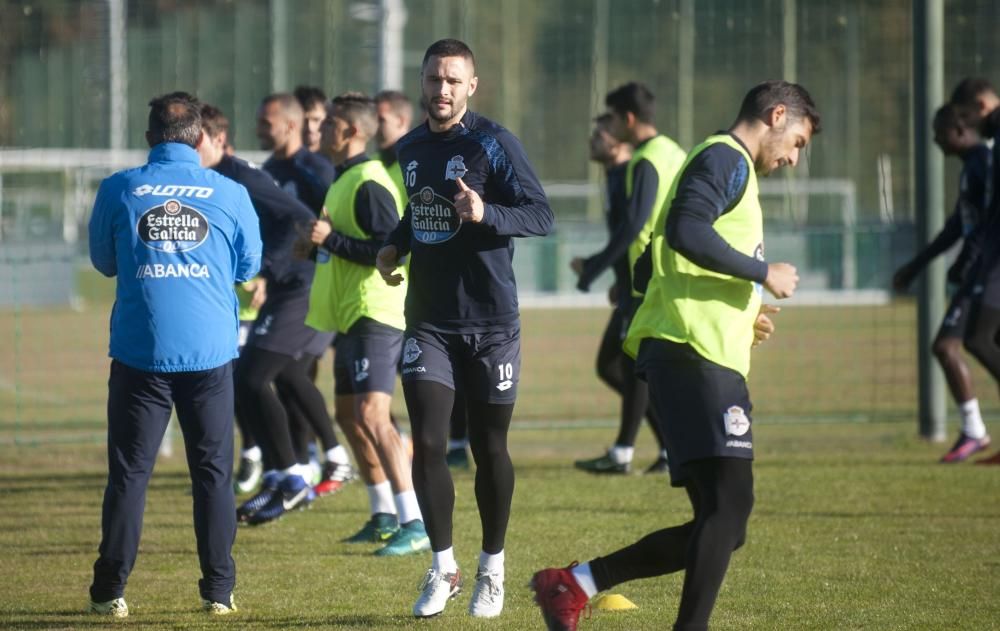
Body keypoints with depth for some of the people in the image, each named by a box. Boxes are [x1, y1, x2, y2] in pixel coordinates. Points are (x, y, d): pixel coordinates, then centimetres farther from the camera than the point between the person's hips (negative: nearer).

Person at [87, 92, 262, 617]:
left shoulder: (118, 191, -1)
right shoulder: (230, 194, 0)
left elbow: (104, 262, 13)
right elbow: (249, 267, 13)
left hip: (140, 352, 0)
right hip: (210, 352, 0)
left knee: (129, 470, 5)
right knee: (212, 470, 9)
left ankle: (110, 591, 5)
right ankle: (218, 589, 10)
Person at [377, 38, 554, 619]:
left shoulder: (494, 143, -8)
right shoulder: (409, 150, 10)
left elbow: (543, 215, -13)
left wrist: (487, 214, -29)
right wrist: (394, 248, 8)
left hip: (490, 322, -4)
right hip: (429, 322, 4)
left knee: (489, 449, 6)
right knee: (428, 444, -8)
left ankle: (492, 570, 22)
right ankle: (443, 569, 3)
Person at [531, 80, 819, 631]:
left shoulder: (726, 164, 29)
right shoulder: (726, 159, -3)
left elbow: (647, 272, 31)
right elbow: (686, 232, -22)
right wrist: (763, 272, -13)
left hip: (704, 360, 10)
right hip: (695, 355, -10)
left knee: (721, 525, 6)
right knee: (729, 499, -19)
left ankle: (574, 585, 8)